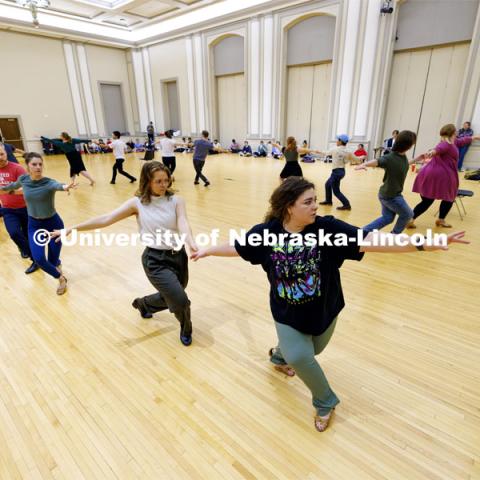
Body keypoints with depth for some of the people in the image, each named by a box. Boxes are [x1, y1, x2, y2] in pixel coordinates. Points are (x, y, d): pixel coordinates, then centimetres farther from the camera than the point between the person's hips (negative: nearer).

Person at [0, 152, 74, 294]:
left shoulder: (49, 182, -21)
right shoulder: (23, 179, -7)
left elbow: (57, 186, -47)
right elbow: (14, 185, 18)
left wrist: (65, 187, -70)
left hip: (53, 223, -3)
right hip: (34, 225, 3)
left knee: (53, 260, 0)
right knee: (38, 258, -12)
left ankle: (57, 262, 41)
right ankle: (61, 278, 16)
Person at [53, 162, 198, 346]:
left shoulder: (176, 200, -4)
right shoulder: (138, 203, -5)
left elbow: (183, 223, -21)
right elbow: (106, 219, -7)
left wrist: (192, 244, -41)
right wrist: (72, 228, -12)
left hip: (178, 256, 3)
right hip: (155, 260, -3)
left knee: (169, 299, 19)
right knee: (181, 301, -12)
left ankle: (143, 304, 55)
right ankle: (186, 329, 24)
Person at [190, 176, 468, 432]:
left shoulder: (327, 228, -22)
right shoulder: (266, 232, -19)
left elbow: (370, 242, -29)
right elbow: (237, 248, -2)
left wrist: (426, 244, -36)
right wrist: (207, 250, 7)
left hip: (323, 310, 2)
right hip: (287, 313, -1)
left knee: (311, 351, 23)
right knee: (300, 357, -12)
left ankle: (280, 356, 60)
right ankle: (326, 402, 23)